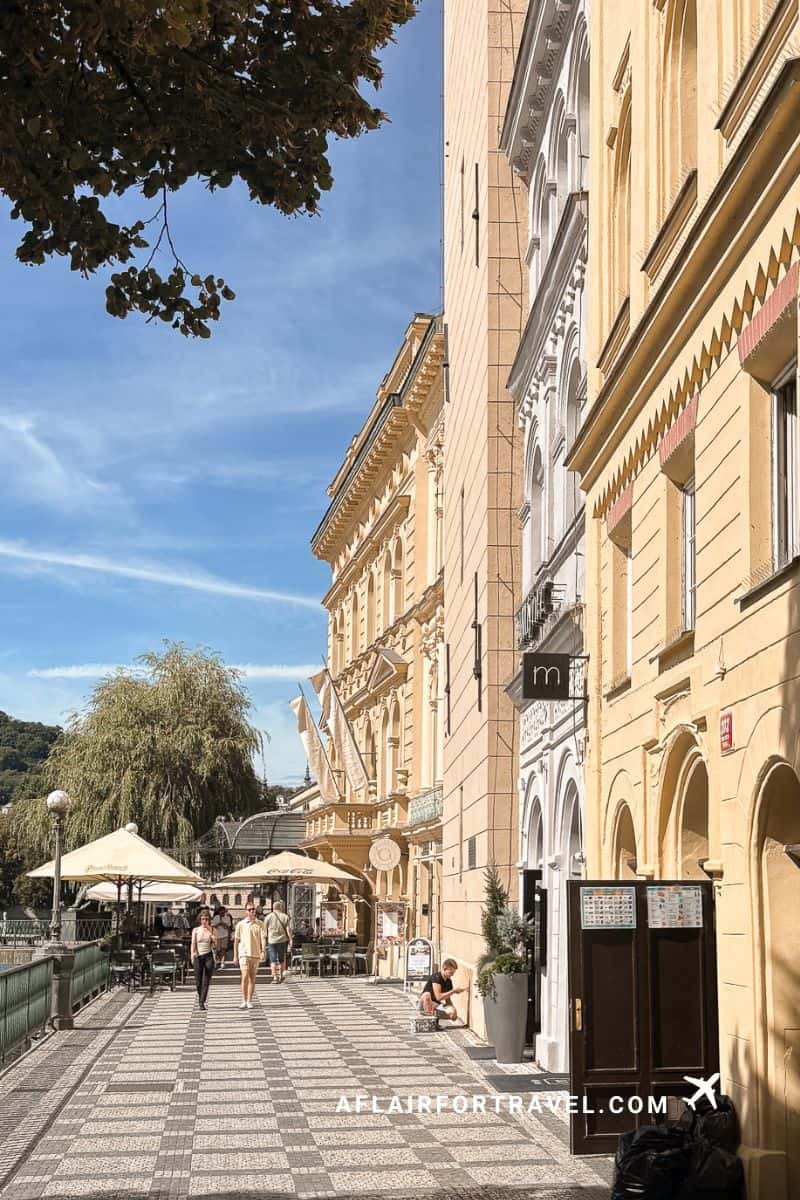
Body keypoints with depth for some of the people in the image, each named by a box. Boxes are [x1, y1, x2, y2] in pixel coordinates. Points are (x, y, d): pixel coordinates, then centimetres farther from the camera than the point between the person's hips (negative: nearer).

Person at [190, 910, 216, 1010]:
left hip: (208, 956, 0)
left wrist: (211, 934, -12)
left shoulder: (212, 930, 5)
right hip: (198, 956, 0)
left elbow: (215, 944, -1)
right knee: (198, 982, 1)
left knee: (206, 982, -6)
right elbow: (193, 944, 3)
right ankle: (201, 999, 25)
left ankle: (202, 1002, -6)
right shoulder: (196, 930, 5)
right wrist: (192, 955, -9)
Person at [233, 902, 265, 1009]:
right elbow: (236, 941, 7)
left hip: (256, 954, 2)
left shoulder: (259, 924, 5)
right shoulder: (241, 924, 2)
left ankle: (249, 1001, 13)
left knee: (252, 978, 6)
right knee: (245, 977, -12)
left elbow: (262, 939, 0)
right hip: (244, 953, -2)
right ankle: (244, 1001, -8)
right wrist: (235, 956, 5)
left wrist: (263, 951, -14)